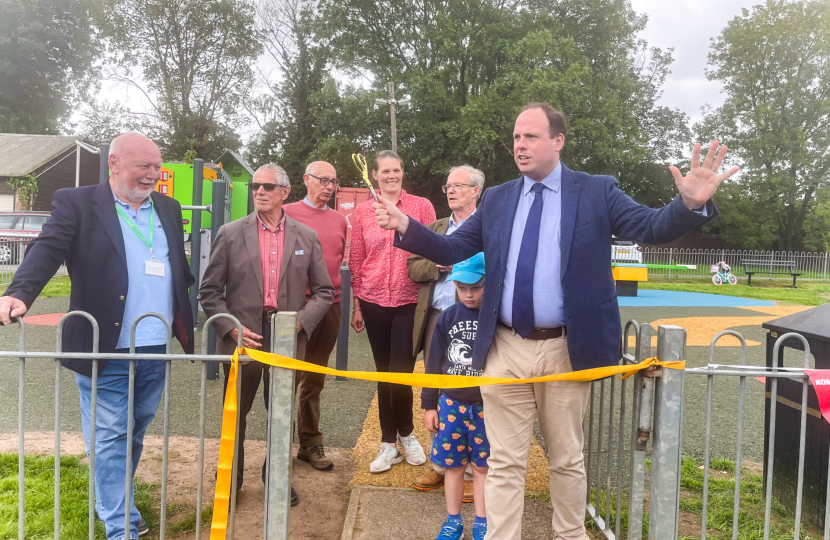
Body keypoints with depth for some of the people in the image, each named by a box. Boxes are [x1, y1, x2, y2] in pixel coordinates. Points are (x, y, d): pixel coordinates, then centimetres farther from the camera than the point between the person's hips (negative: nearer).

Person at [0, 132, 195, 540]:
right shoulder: (77, 204, -2)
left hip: (156, 351, 5)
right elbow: (48, 248, -15)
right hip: (105, 351, -5)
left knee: (133, 435, 18)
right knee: (110, 439, 3)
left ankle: (111, 503, 38)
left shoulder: (168, 209, 13)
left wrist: (205, 310, 13)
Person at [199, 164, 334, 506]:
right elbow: (210, 291, 1)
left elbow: (323, 291, 5)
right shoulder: (230, 234, 1)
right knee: (235, 414, 12)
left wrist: (300, 323, -10)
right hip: (242, 339, 0)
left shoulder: (307, 238, 3)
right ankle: (230, 480, 33)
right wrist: (232, 328, -11)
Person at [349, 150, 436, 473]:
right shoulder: (362, 211, 6)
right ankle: (389, 444, 25)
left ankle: (406, 434, 24)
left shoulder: (421, 207, 1)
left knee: (400, 373, -5)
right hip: (374, 301, 2)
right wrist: (357, 306, 8)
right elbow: (356, 260, 9)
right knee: (383, 373, 11)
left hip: (409, 301, -2)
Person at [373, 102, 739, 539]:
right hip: (506, 351, 2)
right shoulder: (496, 199, 8)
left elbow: (651, 228, -7)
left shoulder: (597, 192, 0)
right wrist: (406, 227, -6)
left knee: (567, 460, 17)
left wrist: (691, 203, -26)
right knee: (505, 463, 10)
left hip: (566, 352, -1)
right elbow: (452, 250, 8)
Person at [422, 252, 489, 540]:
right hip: (450, 403, 2)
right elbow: (434, 364, 4)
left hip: (487, 406, -2)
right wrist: (429, 404, 6)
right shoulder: (447, 318, -2)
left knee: (482, 465, 10)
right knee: (452, 464, 12)